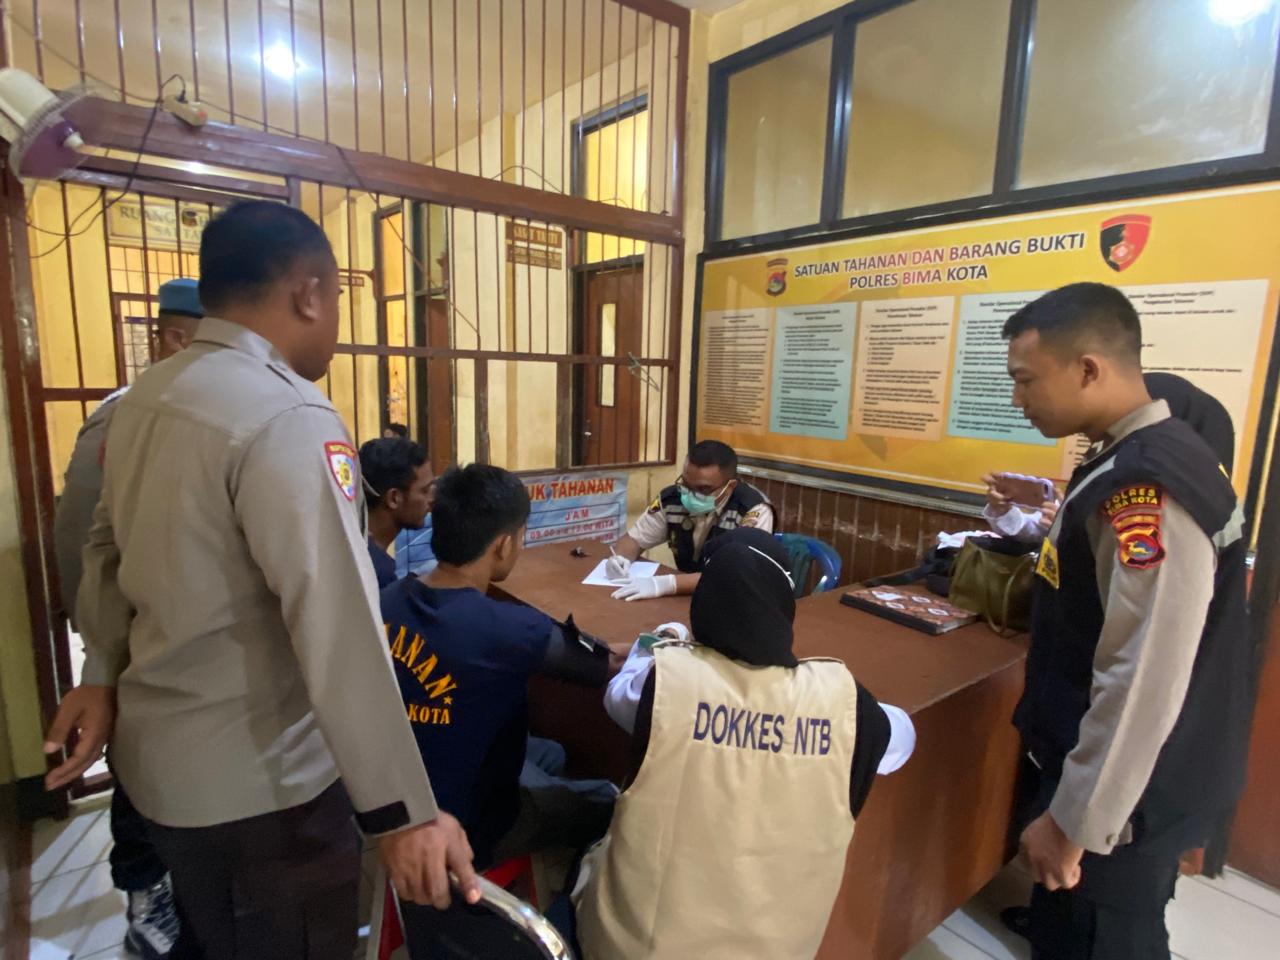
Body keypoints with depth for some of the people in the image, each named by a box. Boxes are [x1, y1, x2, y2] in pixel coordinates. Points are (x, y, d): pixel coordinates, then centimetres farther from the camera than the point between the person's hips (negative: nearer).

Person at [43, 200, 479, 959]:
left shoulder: (145, 398, 2)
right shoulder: (290, 418, -27)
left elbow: (110, 549, 11)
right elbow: (340, 634, -31)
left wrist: (103, 675, 21)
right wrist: (403, 811, -26)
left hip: (157, 753, 8)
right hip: (256, 780, -8)